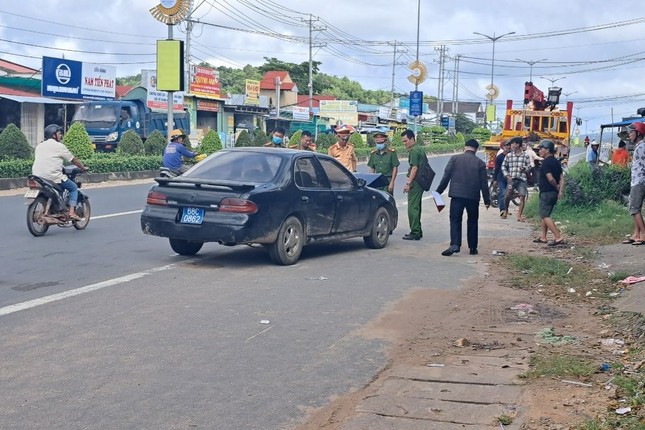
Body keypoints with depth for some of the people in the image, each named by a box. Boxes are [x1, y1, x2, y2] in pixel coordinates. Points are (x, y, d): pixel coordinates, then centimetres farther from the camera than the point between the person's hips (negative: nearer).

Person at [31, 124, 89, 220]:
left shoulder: (39, 146, 17)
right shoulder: (59, 146, -2)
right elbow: (73, 160, 5)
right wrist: (83, 168, 21)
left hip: (37, 177, 7)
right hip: (53, 177, -7)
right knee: (74, 188, 11)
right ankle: (72, 212, -3)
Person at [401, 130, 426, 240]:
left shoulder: (414, 151, -14)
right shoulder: (420, 149, 17)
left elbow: (414, 168, -20)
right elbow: (425, 163, 24)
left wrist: (408, 183, -20)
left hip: (415, 181, -10)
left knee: (413, 207, -7)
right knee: (416, 206, 15)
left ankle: (415, 232, -6)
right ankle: (418, 231, 21)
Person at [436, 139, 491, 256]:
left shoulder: (455, 158, 1)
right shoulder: (480, 163, 4)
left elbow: (446, 176, -2)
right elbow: (484, 183, 4)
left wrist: (439, 191, 6)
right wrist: (487, 200, 12)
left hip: (457, 195, -1)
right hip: (473, 197, 2)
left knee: (455, 220, 1)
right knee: (472, 221, 14)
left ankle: (455, 244, -16)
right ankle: (472, 247, 16)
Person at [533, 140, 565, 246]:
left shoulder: (546, 162, -16)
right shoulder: (556, 162, 13)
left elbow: (550, 178, -24)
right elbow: (562, 178, 9)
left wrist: (557, 187, -7)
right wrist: (560, 190, 1)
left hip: (546, 192, -9)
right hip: (553, 193, 9)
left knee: (545, 215, -8)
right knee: (545, 214, 18)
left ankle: (558, 237, -15)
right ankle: (543, 237, 23)